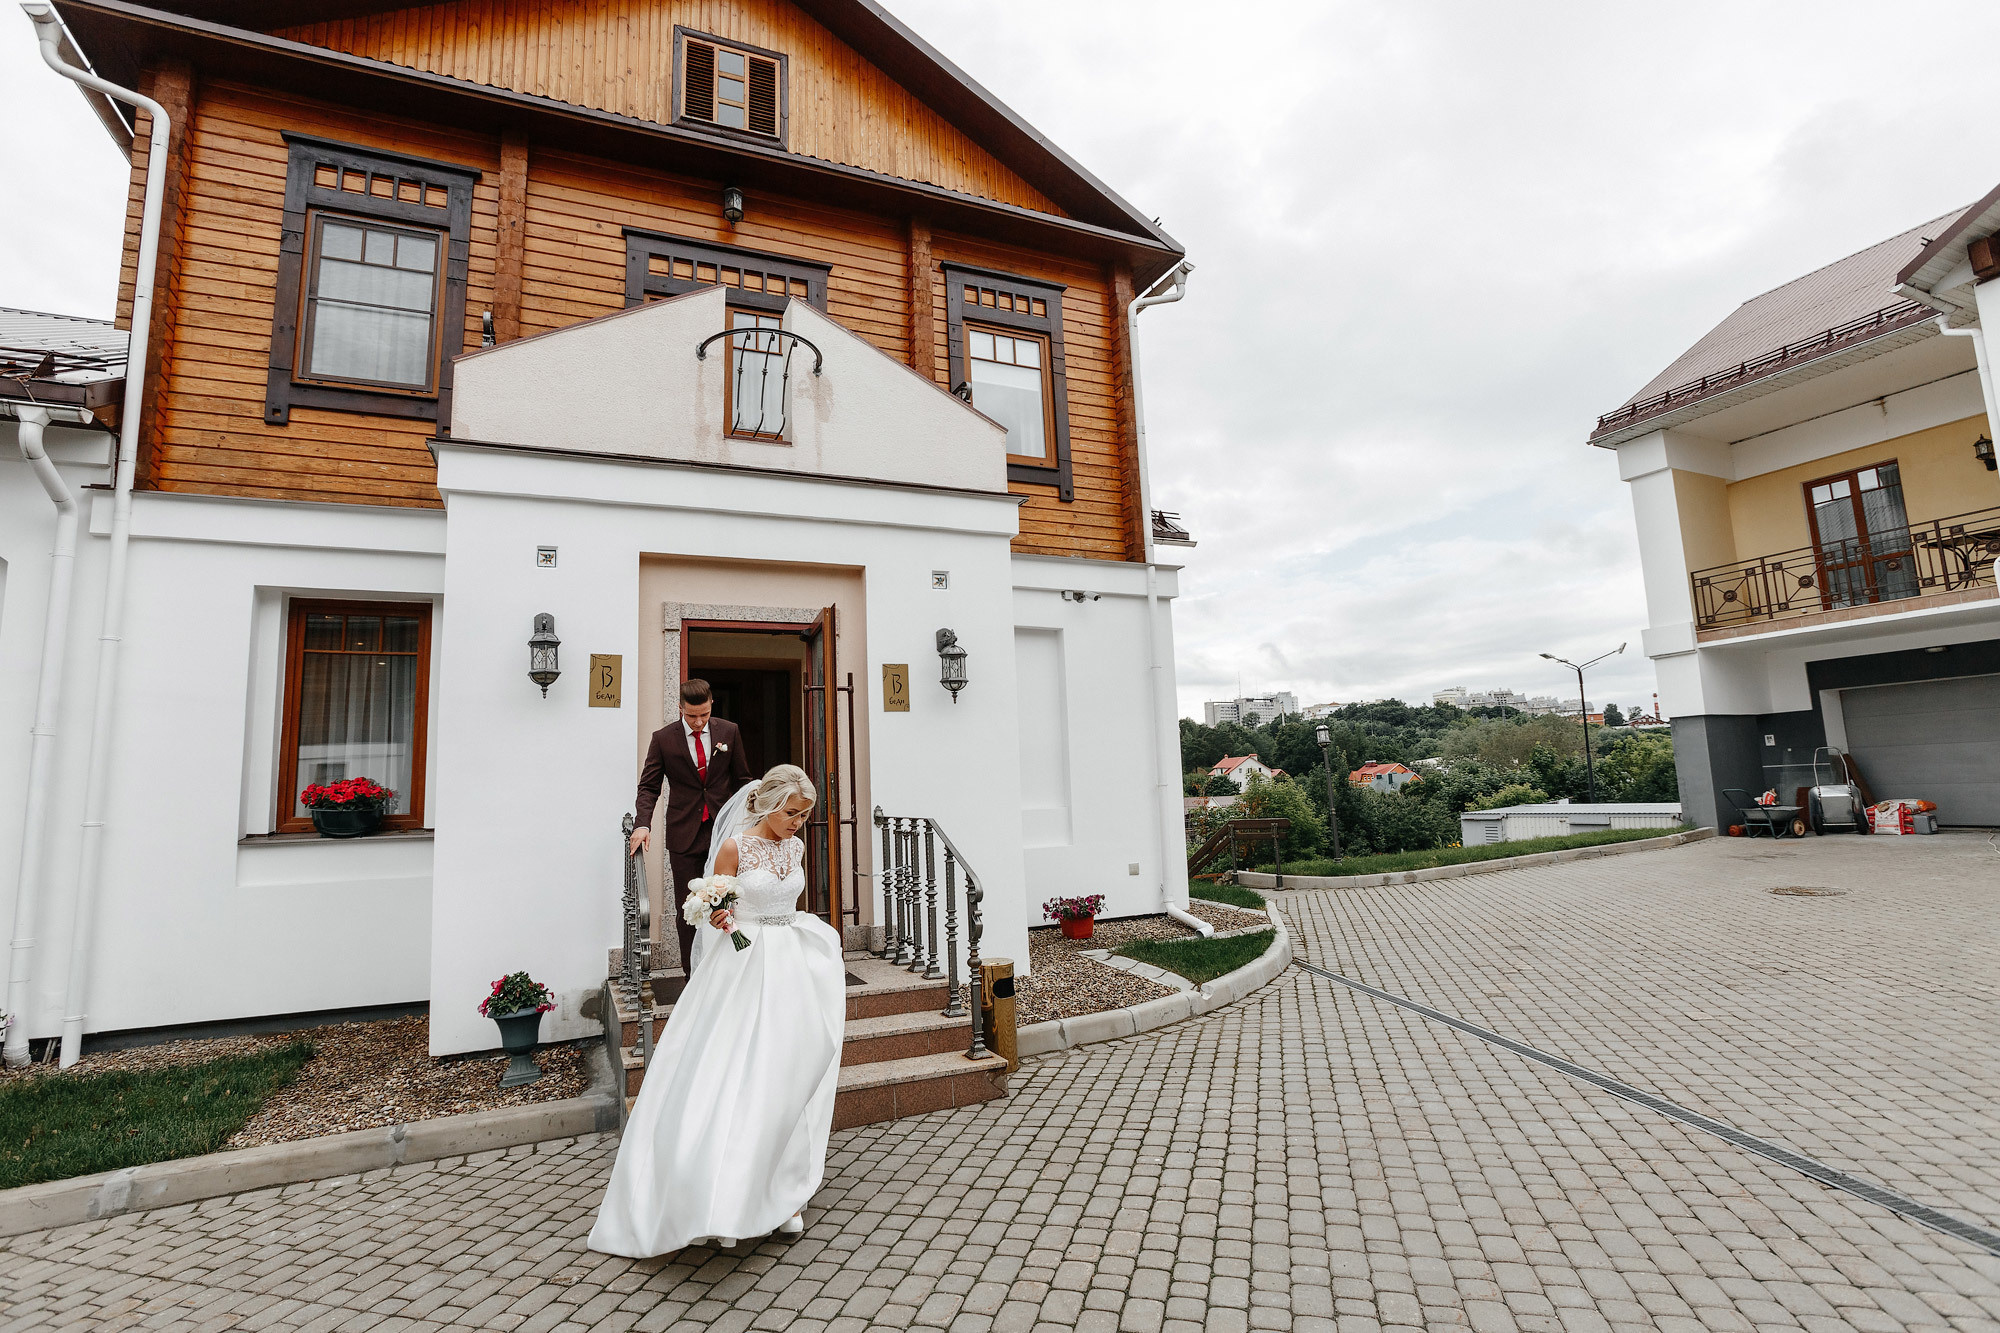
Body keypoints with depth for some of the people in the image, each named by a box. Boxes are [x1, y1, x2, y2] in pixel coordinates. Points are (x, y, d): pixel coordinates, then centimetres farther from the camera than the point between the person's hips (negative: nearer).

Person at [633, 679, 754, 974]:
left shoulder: (729, 732, 2)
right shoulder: (663, 738, -1)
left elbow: (742, 781, 9)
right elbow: (649, 786, 2)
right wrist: (642, 824, -14)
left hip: (723, 830, 0)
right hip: (685, 836, 0)